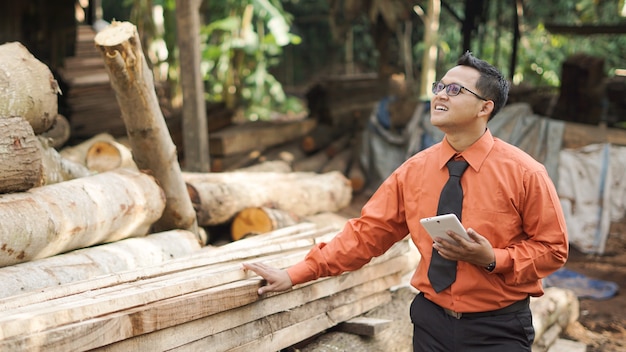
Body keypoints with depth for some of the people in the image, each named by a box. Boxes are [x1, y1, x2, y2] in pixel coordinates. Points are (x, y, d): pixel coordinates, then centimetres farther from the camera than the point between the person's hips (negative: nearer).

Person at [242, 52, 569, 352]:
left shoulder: (524, 173, -9)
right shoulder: (413, 171, 0)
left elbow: (553, 249, -3)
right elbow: (366, 232, 1)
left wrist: (492, 259, -19)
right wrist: (294, 275, -3)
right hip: (431, 322, 3)